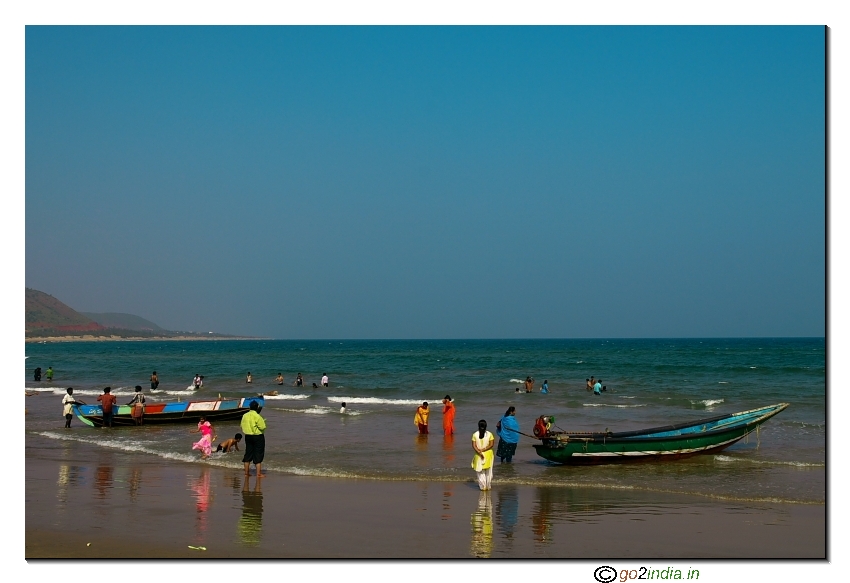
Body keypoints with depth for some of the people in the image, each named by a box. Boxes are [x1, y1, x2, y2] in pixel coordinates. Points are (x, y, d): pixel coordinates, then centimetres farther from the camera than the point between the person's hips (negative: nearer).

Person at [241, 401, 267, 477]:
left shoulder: (245, 415, 1)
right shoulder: (257, 416, -18)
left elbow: (242, 425, 9)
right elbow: (262, 427, -18)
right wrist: (263, 422, 1)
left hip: (248, 436, 6)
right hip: (258, 436, -6)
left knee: (248, 454, 15)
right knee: (258, 455, 0)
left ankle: (246, 472, 20)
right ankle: (258, 473, -1)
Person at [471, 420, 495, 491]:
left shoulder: (475, 435, -7)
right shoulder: (489, 434, -9)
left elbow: (474, 446, -12)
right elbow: (491, 445, -12)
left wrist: (479, 452, -14)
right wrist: (483, 450, -11)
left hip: (478, 455, 0)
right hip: (488, 455, 0)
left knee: (480, 471, 10)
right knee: (488, 471, 15)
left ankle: (482, 486, 9)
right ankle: (488, 486, 20)